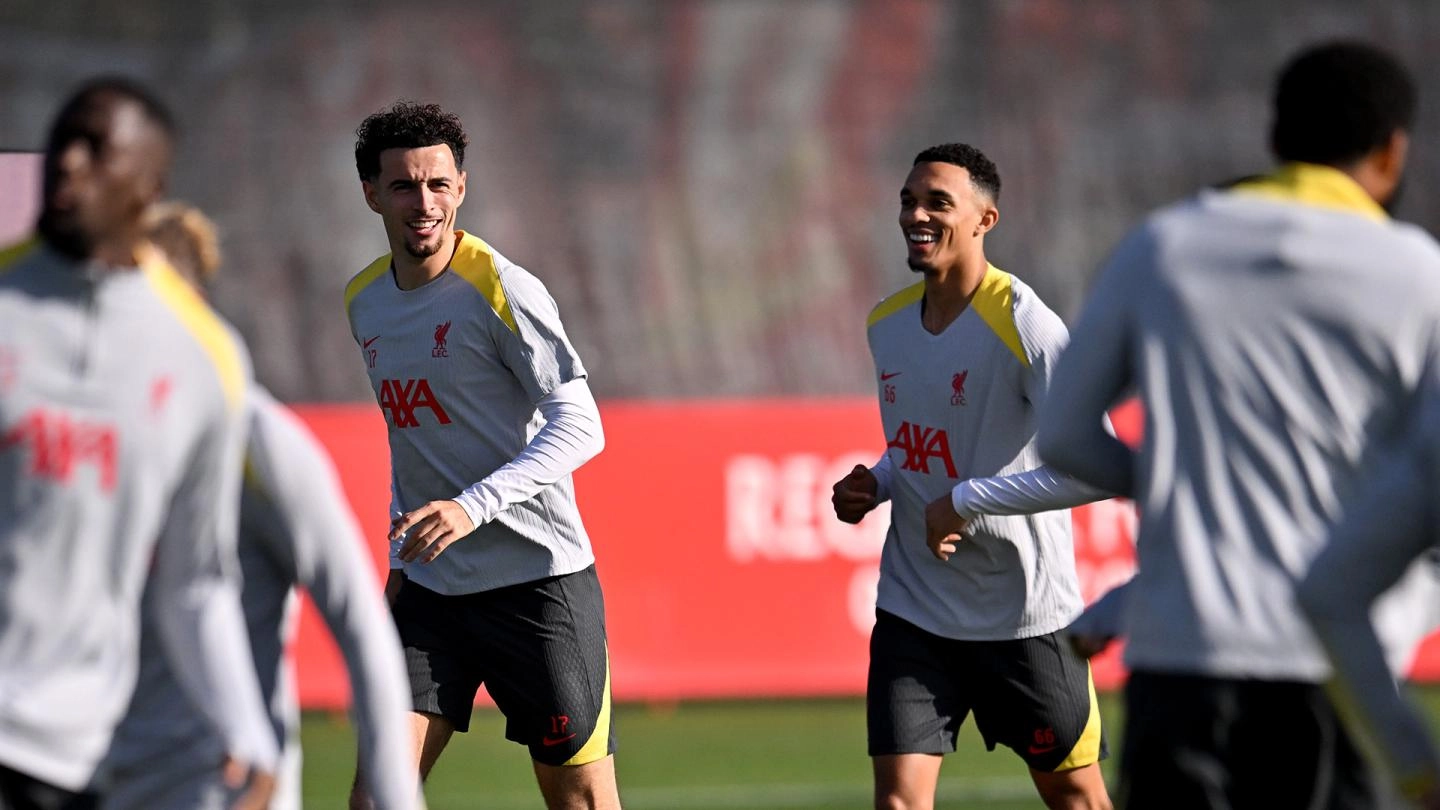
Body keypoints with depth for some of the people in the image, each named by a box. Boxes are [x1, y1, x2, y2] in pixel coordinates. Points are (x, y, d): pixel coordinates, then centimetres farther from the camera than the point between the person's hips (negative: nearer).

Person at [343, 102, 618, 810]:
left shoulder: (501, 290, -12)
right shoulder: (365, 302, 9)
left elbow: (579, 425, -16)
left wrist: (474, 506, -26)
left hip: (538, 580, -5)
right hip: (430, 587, 5)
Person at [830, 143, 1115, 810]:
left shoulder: (1024, 324, -18)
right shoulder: (888, 324, 5)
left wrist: (964, 502, -24)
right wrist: (873, 485, 1)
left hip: (1025, 616, -5)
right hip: (913, 607, 5)